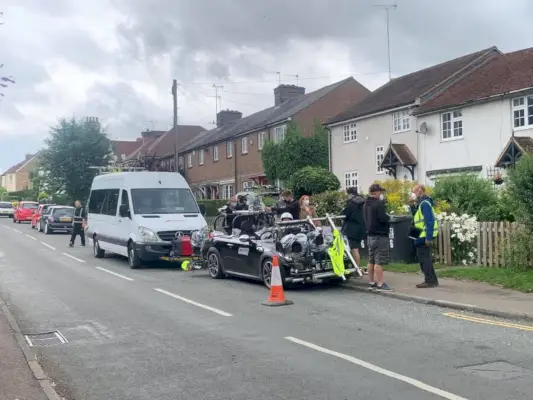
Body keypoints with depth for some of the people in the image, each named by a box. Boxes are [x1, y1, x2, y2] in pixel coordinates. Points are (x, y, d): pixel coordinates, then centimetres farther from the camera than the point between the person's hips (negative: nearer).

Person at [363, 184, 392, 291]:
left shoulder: (366, 204, 13)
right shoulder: (378, 203, -16)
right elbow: (383, 218, -22)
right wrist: (388, 217, -3)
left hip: (370, 234, 9)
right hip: (380, 235, -9)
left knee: (371, 260, 15)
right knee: (379, 261, -8)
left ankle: (371, 282, 21)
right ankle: (380, 284, -7)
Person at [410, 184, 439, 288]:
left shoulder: (425, 203, -16)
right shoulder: (421, 203, 15)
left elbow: (429, 221, -22)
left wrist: (428, 237, -24)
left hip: (425, 236, -10)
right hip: (422, 235, 10)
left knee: (424, 257, -6)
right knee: (422, 256, 14)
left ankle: (430, 280, -1)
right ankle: (432, 280, 20)